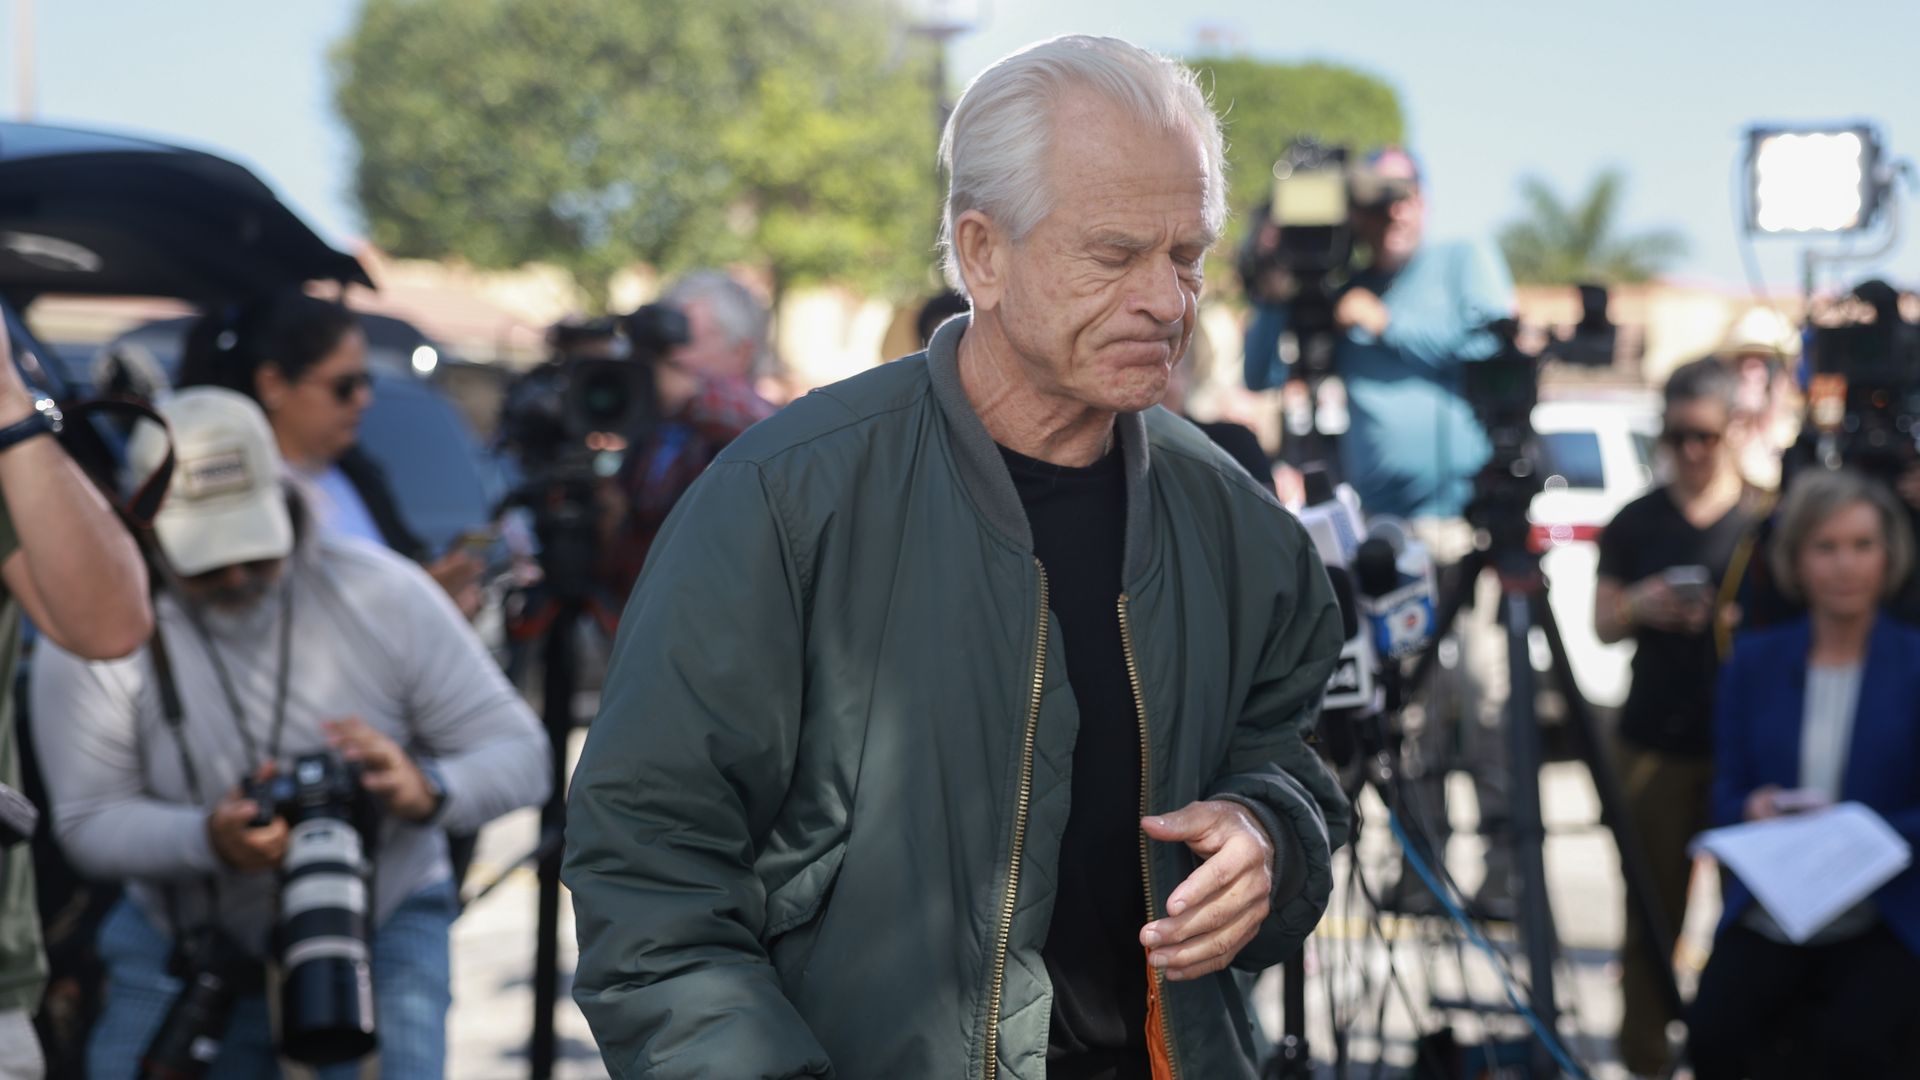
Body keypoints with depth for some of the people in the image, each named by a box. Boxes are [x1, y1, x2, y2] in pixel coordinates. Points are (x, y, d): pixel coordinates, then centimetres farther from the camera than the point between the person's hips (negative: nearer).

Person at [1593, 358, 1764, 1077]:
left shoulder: (1768, 523, 1)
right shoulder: (1635, 523, 8)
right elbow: (1603, 625, 13)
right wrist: (1639, 607, -9)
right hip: (1656, 741, 2)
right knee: (1652, 910, 4)